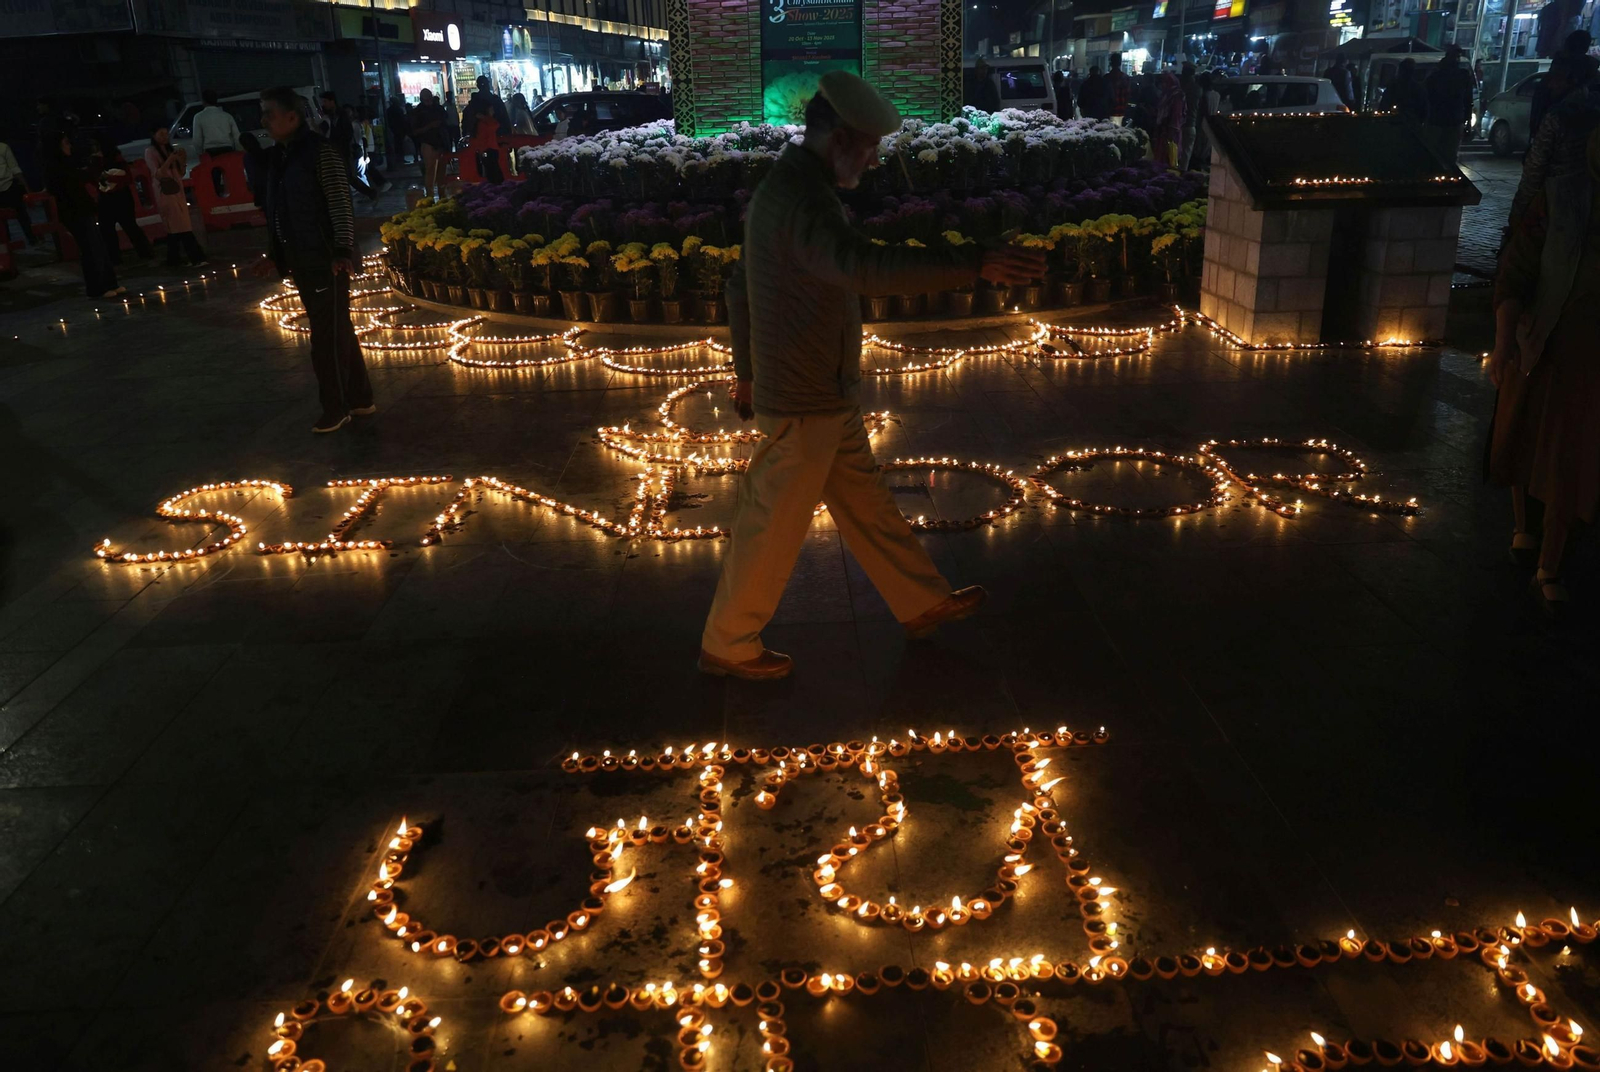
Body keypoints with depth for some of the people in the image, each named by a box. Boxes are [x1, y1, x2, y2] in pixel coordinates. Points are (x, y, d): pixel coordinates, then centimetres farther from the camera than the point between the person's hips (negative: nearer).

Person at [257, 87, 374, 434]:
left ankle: (336, 408, 11)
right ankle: (359, 398, 26)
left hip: (325, 260, -8)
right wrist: (275, 253, 19)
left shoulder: (321, 152, -12)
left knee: (328, 336, 0)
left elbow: (341, 204, -15)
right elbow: (277, 210, 17)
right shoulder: (277, 156, 11)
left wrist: (343, 250, -21)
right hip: (301, 260, 8)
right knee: (337, 331, 15)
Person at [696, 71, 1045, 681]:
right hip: (805, 406, -10)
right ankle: (728, 647, 21)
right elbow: (861, 266, -42)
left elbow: (739, 287, 18)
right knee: (773, 529, 5)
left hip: (827, 398, 10)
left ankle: (922, 604, 36)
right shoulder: (800, 196, -23)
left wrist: (747, 371, 25)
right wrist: (976, 265, -43)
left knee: (864, 502, 20)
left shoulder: (785, 186, 10)